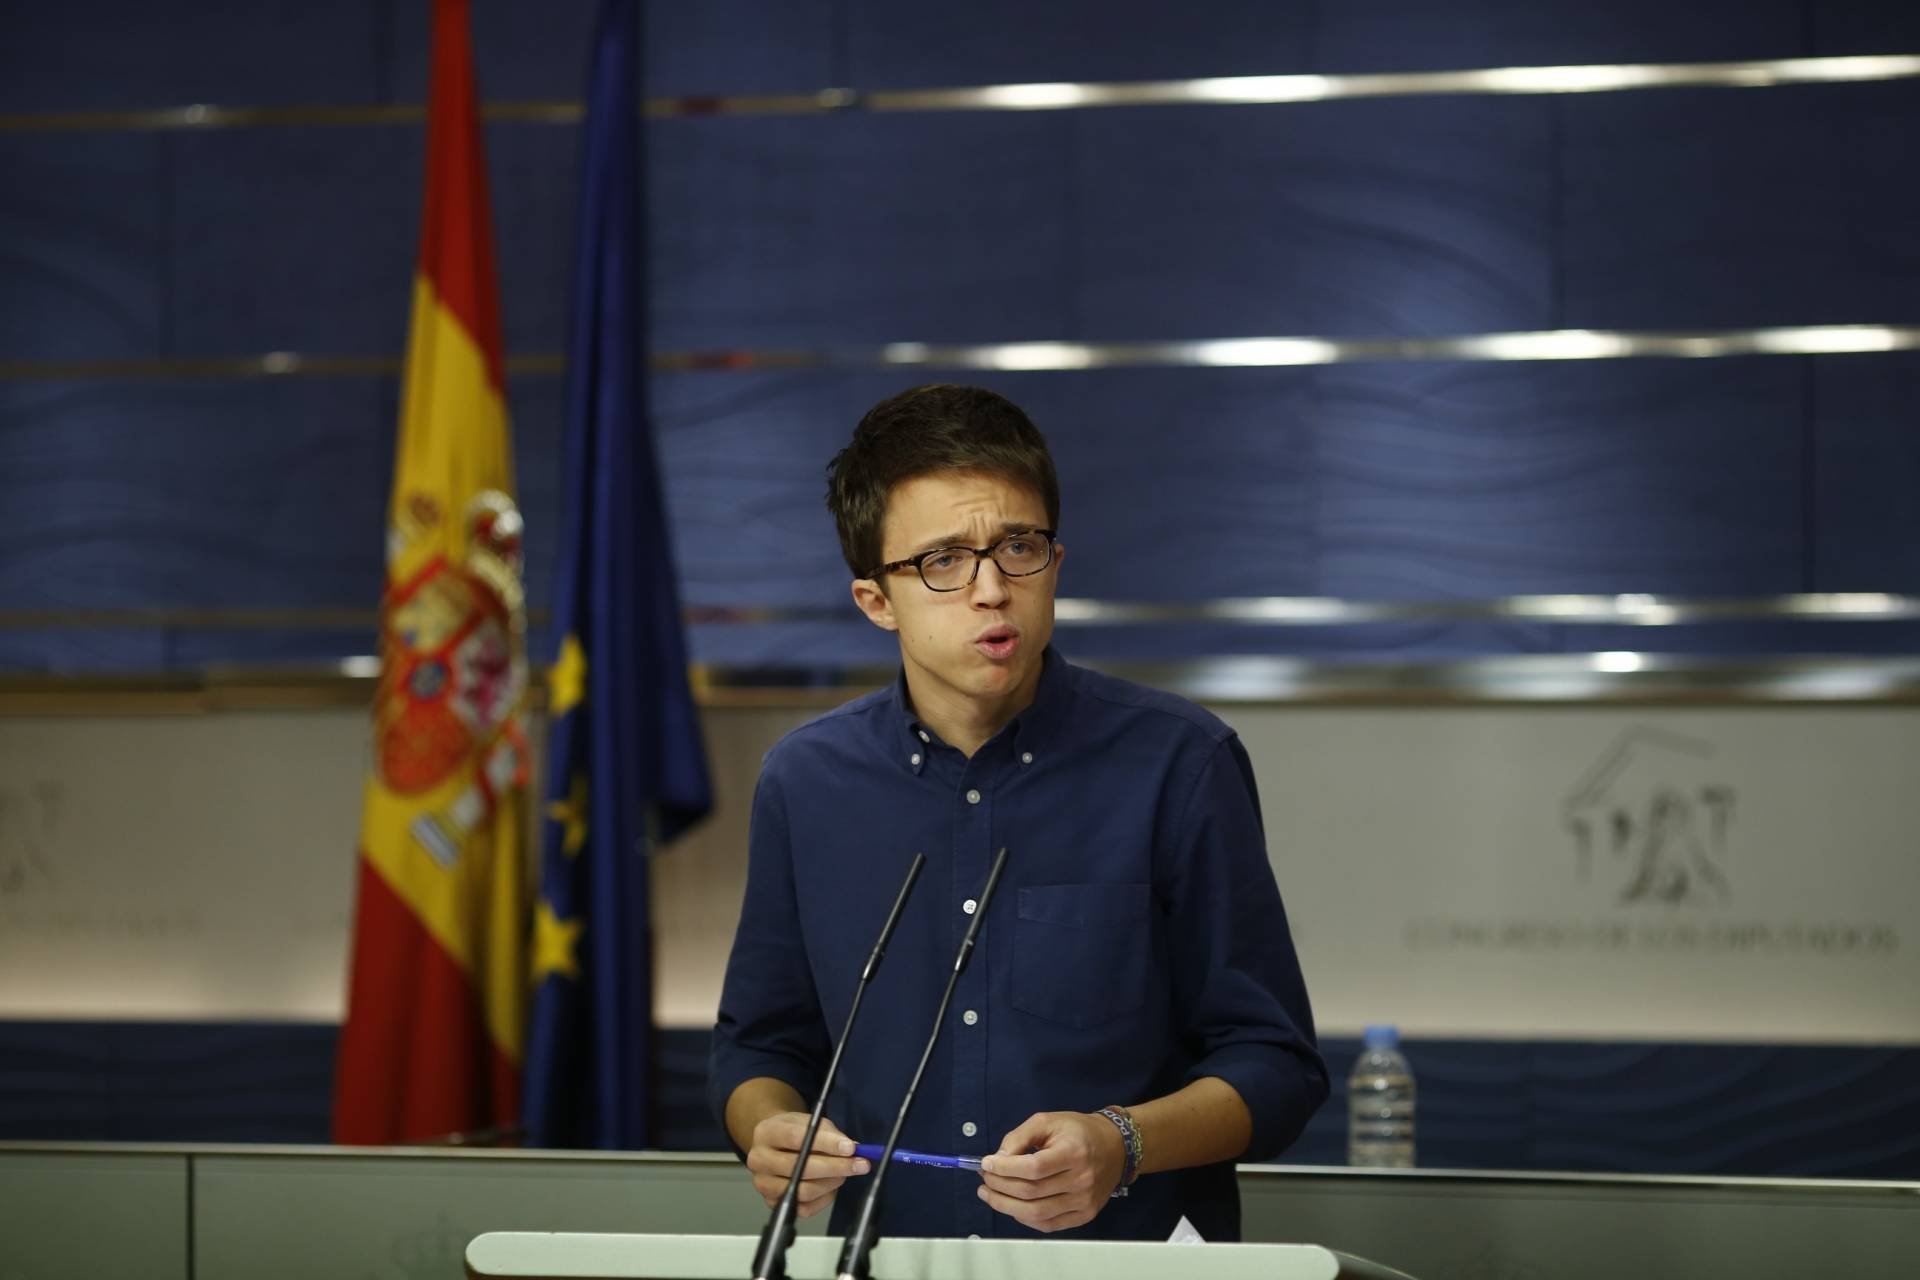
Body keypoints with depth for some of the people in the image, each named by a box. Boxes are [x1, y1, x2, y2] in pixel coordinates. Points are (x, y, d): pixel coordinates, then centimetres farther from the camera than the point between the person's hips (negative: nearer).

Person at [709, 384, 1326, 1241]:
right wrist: (769, 1131, -2)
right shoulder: (805, 783, 7)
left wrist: (1121, 1145, -14)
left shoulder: (1177, 766, -2)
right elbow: (759, 1043, 19)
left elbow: (1276, 1064, 3)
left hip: (1137, 1256, -4)